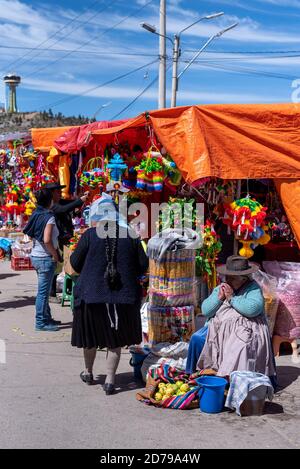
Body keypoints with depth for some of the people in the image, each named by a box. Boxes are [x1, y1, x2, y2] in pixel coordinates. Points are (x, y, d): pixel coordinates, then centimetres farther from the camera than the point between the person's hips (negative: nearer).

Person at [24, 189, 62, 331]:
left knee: (44, 290, 18)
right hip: (45, 258, -9)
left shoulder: (36, 214, 8)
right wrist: (55, 255, -12)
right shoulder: (49, 217, -16)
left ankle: (46, 318, 27)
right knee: (43, 292, -1)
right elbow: (47, 240, -25)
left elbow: (30, 234, 13)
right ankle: (41, 322, 5)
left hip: (36, 255, 9)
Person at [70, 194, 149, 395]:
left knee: (91, 335, 17)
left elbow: (75, 263, -1)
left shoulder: (90, 235, -8)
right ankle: (110, 380, 7)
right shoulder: (130, 235, -2)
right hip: (123, 295, 1)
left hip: (92, 293, -1)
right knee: (115, 339, 10)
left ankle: (89, 372, 34)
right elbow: (143, 265, 2)